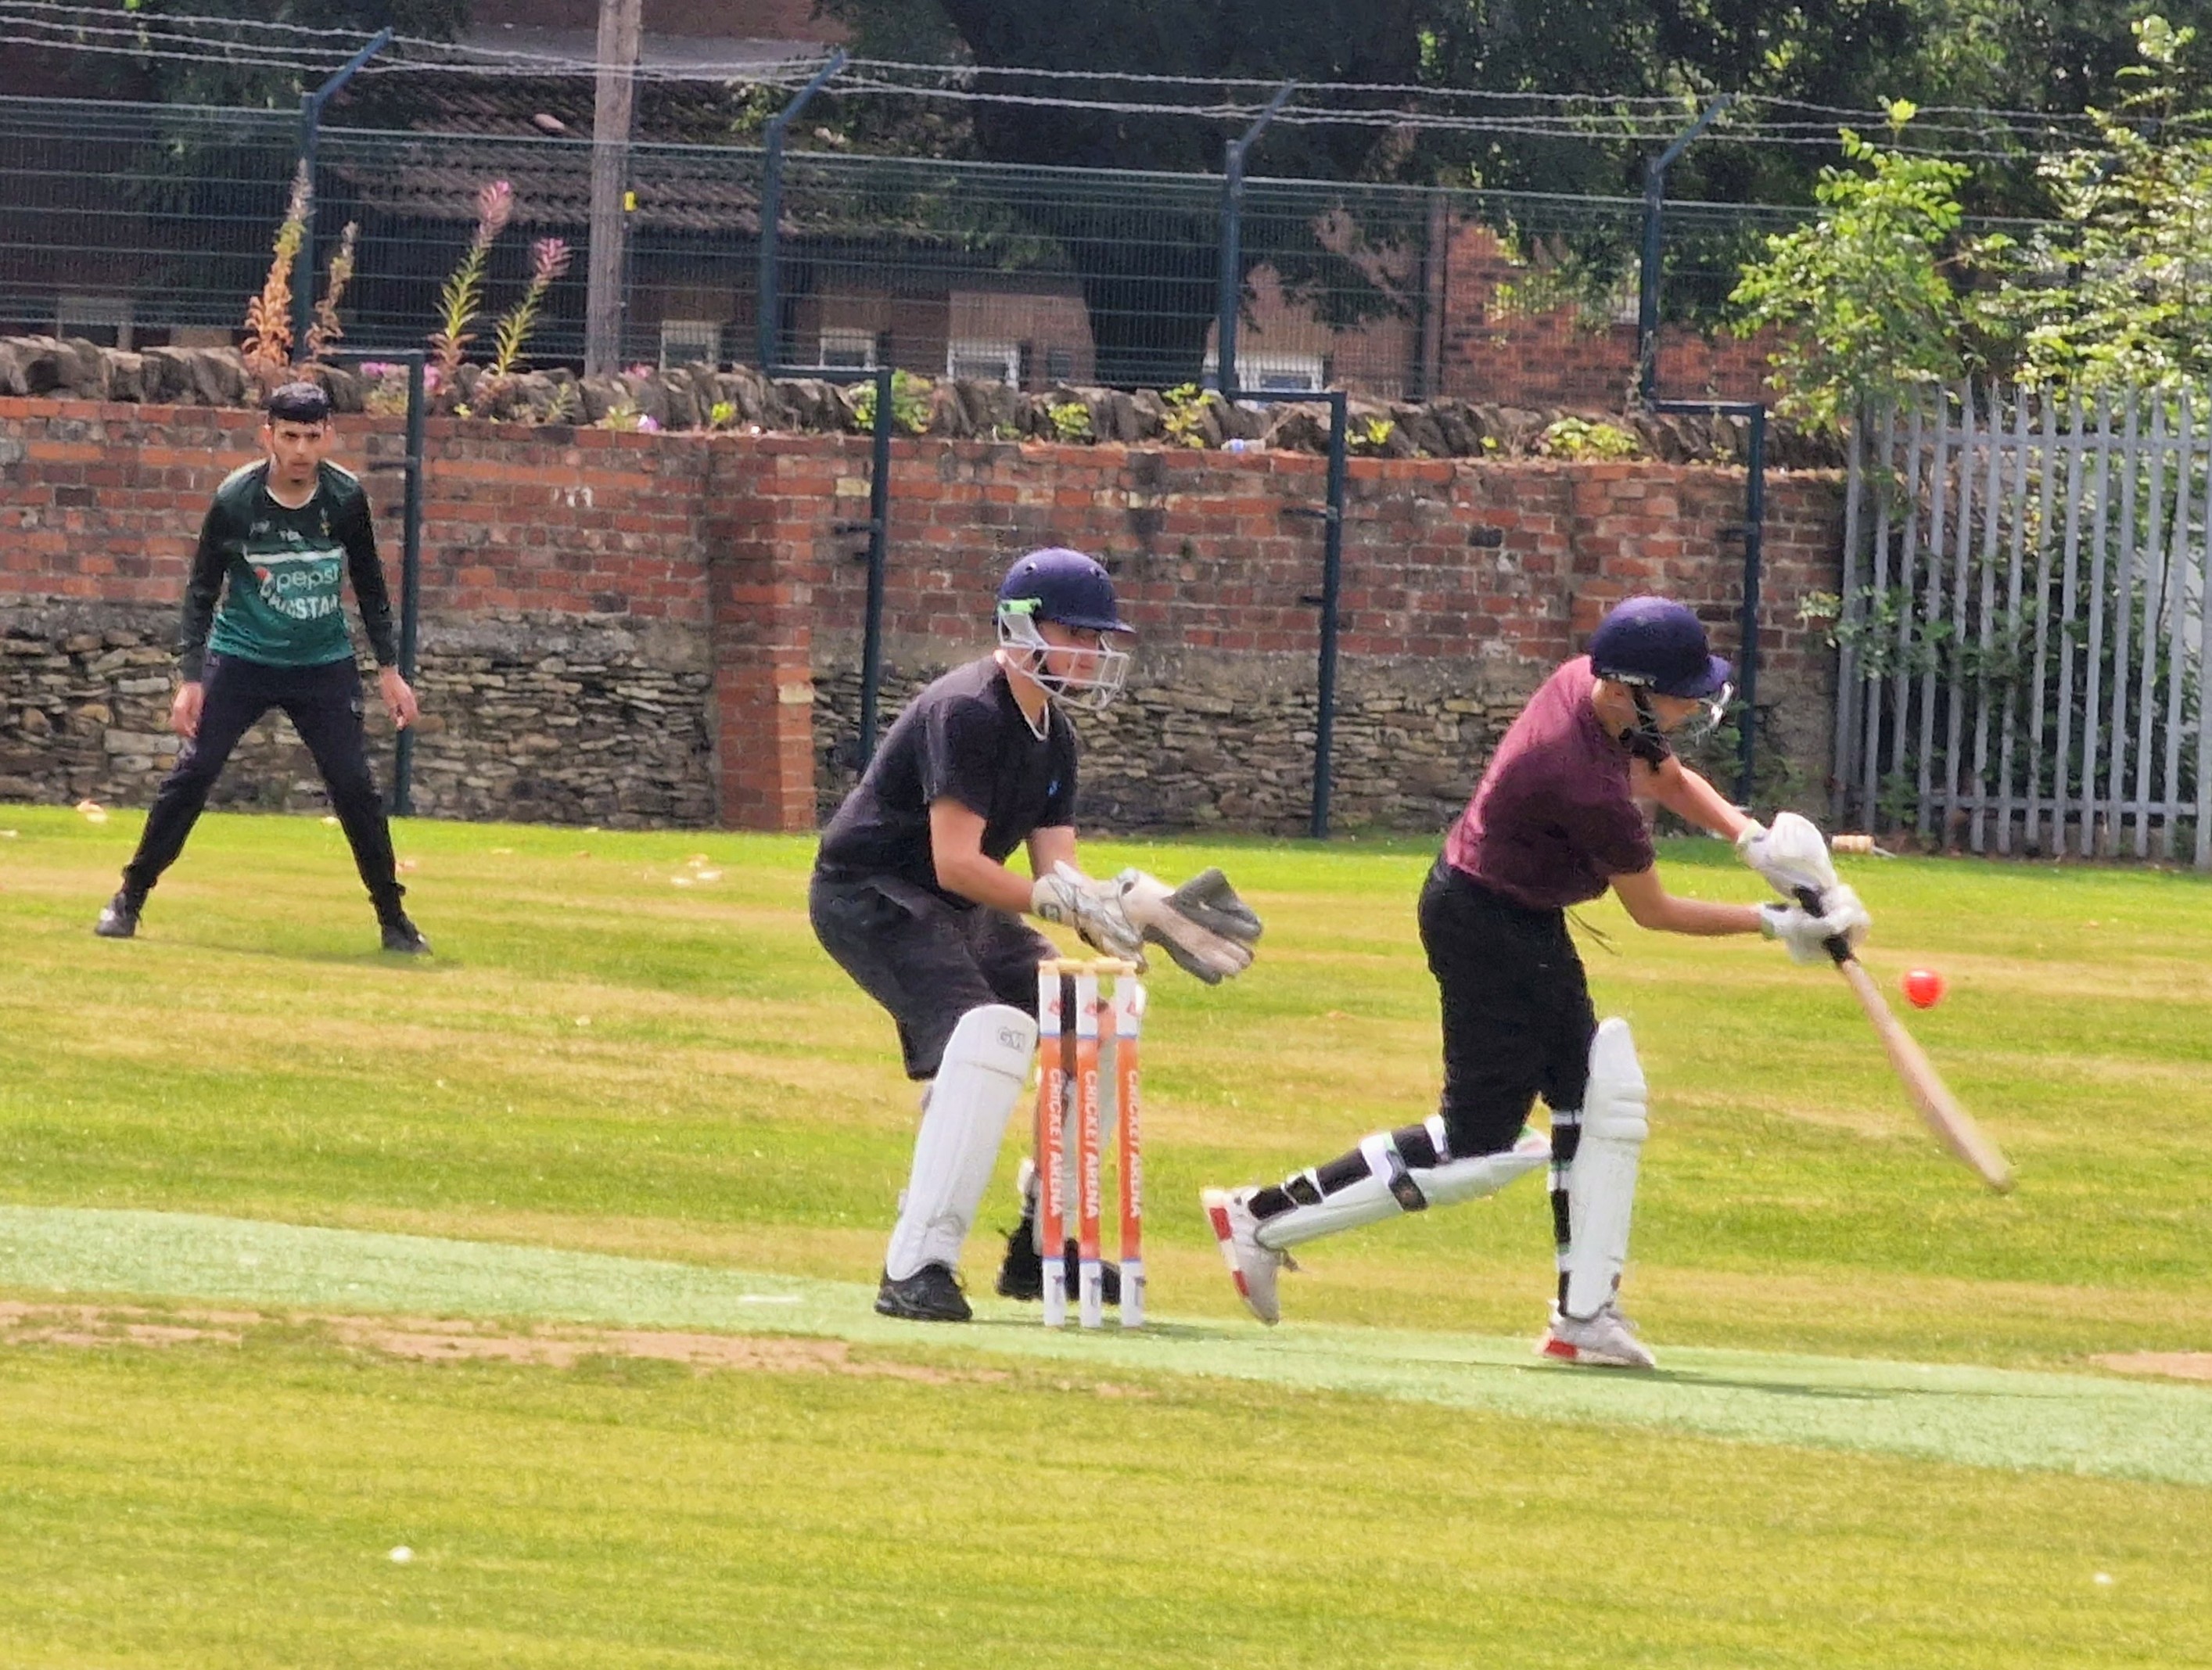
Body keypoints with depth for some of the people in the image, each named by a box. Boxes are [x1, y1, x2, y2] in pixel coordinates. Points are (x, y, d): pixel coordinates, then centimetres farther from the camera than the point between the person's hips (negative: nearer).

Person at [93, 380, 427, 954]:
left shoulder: (346, 499, -9)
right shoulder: (235, 500, -15)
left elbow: (369, 587, 4)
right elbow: (202, 591, -6)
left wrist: (389, 669, 2)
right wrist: (190, 678, -13)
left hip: (325, 667, 1)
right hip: (241, 662, -1)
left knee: (355, 787, -4)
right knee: (192, 773, -9)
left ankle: (393, 918, 8)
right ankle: (129, 900, 2)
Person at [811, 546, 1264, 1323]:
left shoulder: (1052, 734, 9)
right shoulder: (967, 712, -21)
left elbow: (1057, 871, 4)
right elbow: (956, 864, -28)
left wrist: (1135, 906, -14)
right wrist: (1067, 901, -34)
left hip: (954, 911, 10)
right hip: (869, 898, -10)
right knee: (991, 1032, -29)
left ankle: (1043, 1248, 17)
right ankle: (916, 1271, -34)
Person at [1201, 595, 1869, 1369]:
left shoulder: (1591, 683, -6)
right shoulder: (1585, 785, -31)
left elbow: (1669, 778, 14)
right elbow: (1654, 912, -17)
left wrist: (1750, 835, -2)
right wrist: (1774, 925, -11)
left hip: (1527, 925, 10)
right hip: (1488, 927, -10)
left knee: (1603, 1102, 9)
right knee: (1481, 1146, -5)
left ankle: (1583, 1315, 11)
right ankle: (1264, 1219, 0)